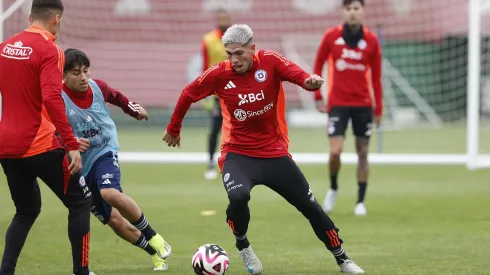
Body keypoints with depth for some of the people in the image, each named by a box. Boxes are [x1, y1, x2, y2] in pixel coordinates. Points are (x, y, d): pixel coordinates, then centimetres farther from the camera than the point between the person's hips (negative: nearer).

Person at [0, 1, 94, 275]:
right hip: (40, 146, -7)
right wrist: (72, 145, -23)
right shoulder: (49, 50, -13)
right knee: (81, 202, 9)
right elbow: (52, 99, -23)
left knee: (26, 211, 21)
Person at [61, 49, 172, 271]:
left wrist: (134, 109, 34)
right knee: (114, 220, 0)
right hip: (80, 167, 0)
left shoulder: (98, 87, -6)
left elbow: (116, 97, 18)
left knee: (110, 193, -32)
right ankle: (155, 253, 20)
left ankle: (153, 237, -15)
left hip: (104, 153, 0)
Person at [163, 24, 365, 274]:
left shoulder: (270, 62, -12)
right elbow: (188, 95, 5)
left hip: (275, 154, 1)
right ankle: (242, 245, -1)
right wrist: (173, 129, 17)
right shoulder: (219, 74, -11)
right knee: (238, 197, -31)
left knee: (310, 206, 5)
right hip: (238, 154, -1)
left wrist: (310, 81, -54)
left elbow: (295, 73, -31)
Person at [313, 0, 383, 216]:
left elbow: (376, 76, 3)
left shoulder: (371, 40, -1)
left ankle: (360, 202, 11)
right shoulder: (331, 36, -3)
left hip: (363, 105, 1)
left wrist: (378, 109, 3)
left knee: (362, 152, 3)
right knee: (335, 151, -11)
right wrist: (317, 96, 3)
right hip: (338, 104, -1)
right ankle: (333, 188, 17)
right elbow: (318, 65, 7)